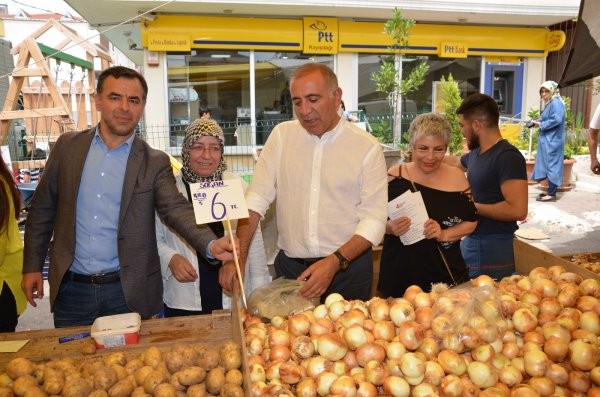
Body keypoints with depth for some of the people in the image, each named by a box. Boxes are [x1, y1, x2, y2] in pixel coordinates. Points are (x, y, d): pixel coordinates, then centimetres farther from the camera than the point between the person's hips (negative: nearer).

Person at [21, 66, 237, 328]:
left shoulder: (155, 163, -4)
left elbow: (176, 210, -16)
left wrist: (211, 244, -34)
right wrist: (32, 266, 6)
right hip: (71, 290, 2)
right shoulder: (68, 147, 2)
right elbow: (43, 208, 8)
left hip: (129, 291, -1)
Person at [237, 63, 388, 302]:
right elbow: (256, 199, -4)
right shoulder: (282, 135, 0)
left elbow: (374, 220, -10)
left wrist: (335, 262, -22)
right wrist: (238, 257, -13)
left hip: (348, 265, -1)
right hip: (290, 266, 2)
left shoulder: (367, 147, -7)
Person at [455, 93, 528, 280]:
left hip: (492, 248, -9)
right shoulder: (475, 153, 8)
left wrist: (472, 207, -18)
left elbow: (517, 210, -27)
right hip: (470, 240, 9)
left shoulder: (507, 157, -19)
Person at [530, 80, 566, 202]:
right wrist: (538, 123, 5)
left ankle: (552, 194, -4)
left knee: (552, 165, -7)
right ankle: (551, 191, 18)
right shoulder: (548, 103, 18)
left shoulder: (556, 103, -12)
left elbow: (557, 120, -23)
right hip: (547, 140, 10)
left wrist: (541, 124, -15)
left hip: (553, 140, -10)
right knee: (549, 165, 12)